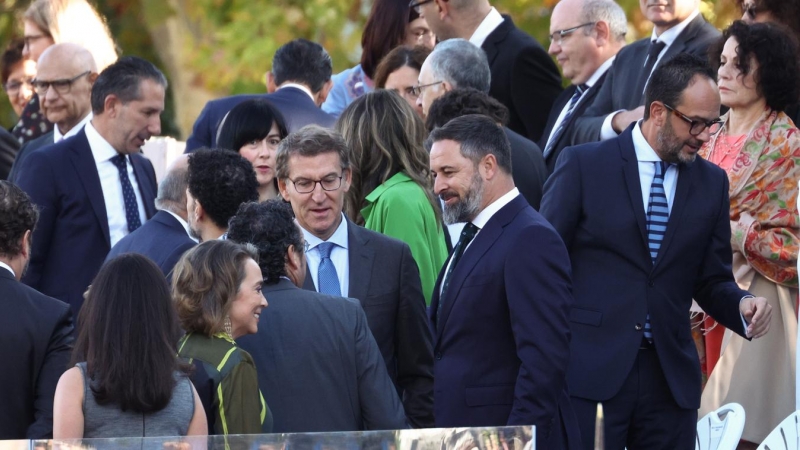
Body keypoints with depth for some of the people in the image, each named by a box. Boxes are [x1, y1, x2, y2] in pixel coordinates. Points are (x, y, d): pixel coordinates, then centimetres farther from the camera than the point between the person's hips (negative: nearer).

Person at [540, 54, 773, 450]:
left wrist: (742, 305, -9)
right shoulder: (583, 165, -1)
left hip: (670, 376, 4)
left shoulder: (711, 183, 10)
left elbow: (712, 281, 14)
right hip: (589, 372, -4)